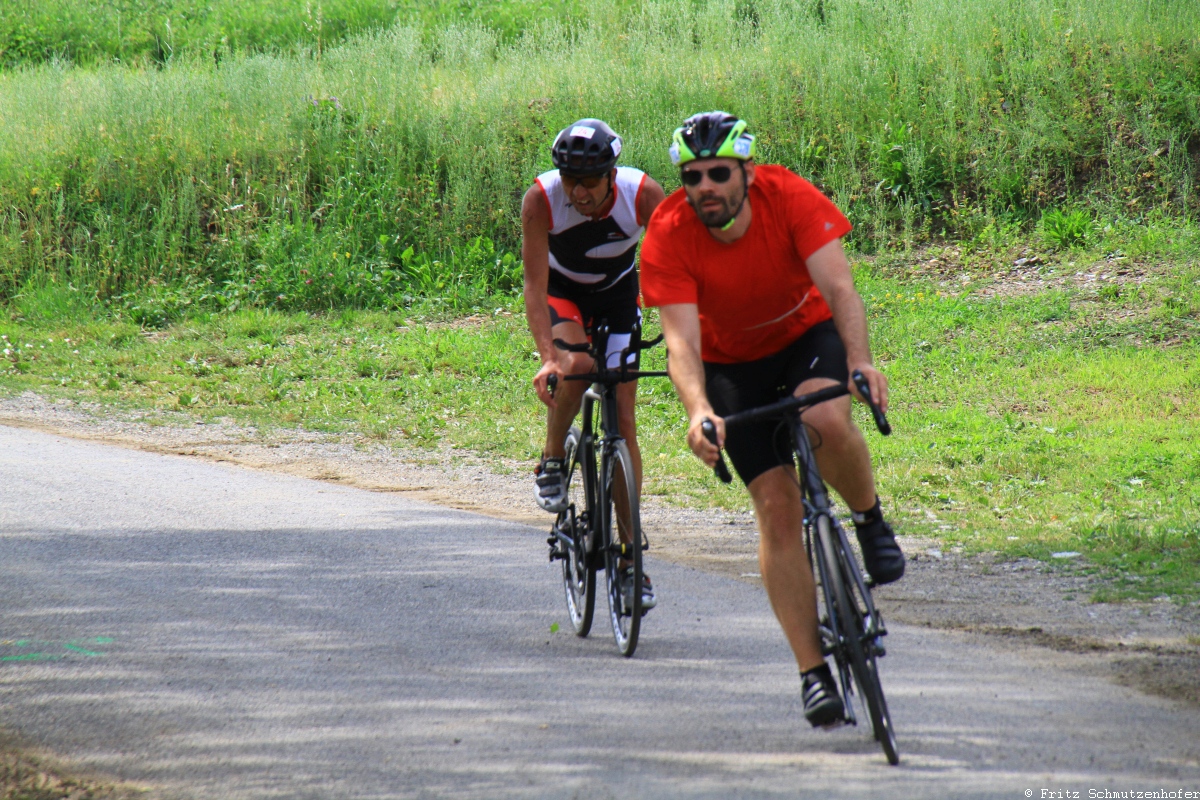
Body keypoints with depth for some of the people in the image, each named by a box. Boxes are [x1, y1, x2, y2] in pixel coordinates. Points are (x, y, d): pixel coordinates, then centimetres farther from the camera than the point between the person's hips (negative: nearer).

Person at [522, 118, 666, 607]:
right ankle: (552, 459, -6)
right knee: (576, 366, -34)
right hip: (562, 288, -1)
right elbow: (535, 284, -32)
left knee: (623, 421, -5)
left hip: (618, 291, 1)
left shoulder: (643, 195, -31)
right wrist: (548, 356, -45)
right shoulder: (541, 199, -31)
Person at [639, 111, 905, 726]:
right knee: (778, 508, -10)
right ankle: (813, 671, -4)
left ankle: (871, 521, -5)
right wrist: (698, 412, -53)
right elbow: (681, 340, -33)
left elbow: (838, 288, -34)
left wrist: (860, 361, -53)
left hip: (807, 334, 0)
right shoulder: (667, 237, -26)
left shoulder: (789, 197, -26)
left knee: (825, 421, -35)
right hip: (733, 362, 1)